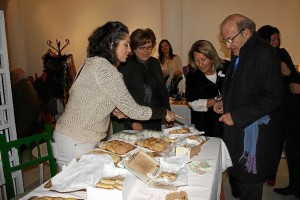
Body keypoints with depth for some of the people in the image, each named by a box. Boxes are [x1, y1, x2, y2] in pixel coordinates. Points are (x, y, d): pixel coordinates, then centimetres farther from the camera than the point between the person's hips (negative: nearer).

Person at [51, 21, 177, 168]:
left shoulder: (92, 62, 8)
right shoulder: (104, 68, -21)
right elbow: (133, 111, -20)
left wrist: (112, 110, 4)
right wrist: (164, 112, -6)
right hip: (75, 144, -9)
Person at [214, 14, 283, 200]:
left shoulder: (265, 53, -16)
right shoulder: (238, 53, 11)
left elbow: (272, 97, -22)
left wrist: (236, 116, -20)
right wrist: (225, 103, 7)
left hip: (254, 133, -8)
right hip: (236, 129, 8)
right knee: (235, 175, 21)